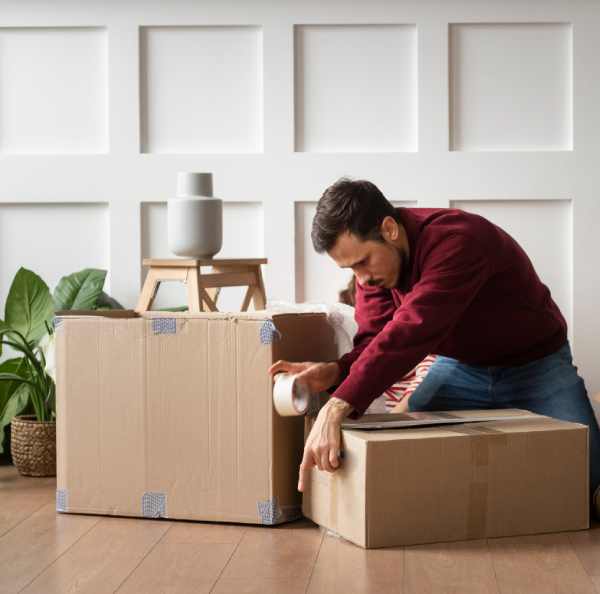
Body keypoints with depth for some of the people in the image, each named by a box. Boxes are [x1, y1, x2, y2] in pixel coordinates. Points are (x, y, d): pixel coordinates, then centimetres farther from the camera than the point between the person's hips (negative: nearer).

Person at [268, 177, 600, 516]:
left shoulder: (456, 241, -35)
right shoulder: (372, 262, -10)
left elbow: (412, 329, -46)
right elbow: (376, 336, -15)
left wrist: (339, 406, -54)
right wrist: (335, 372, -38)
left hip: (535, 368, -5)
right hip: (460, 367, 6)